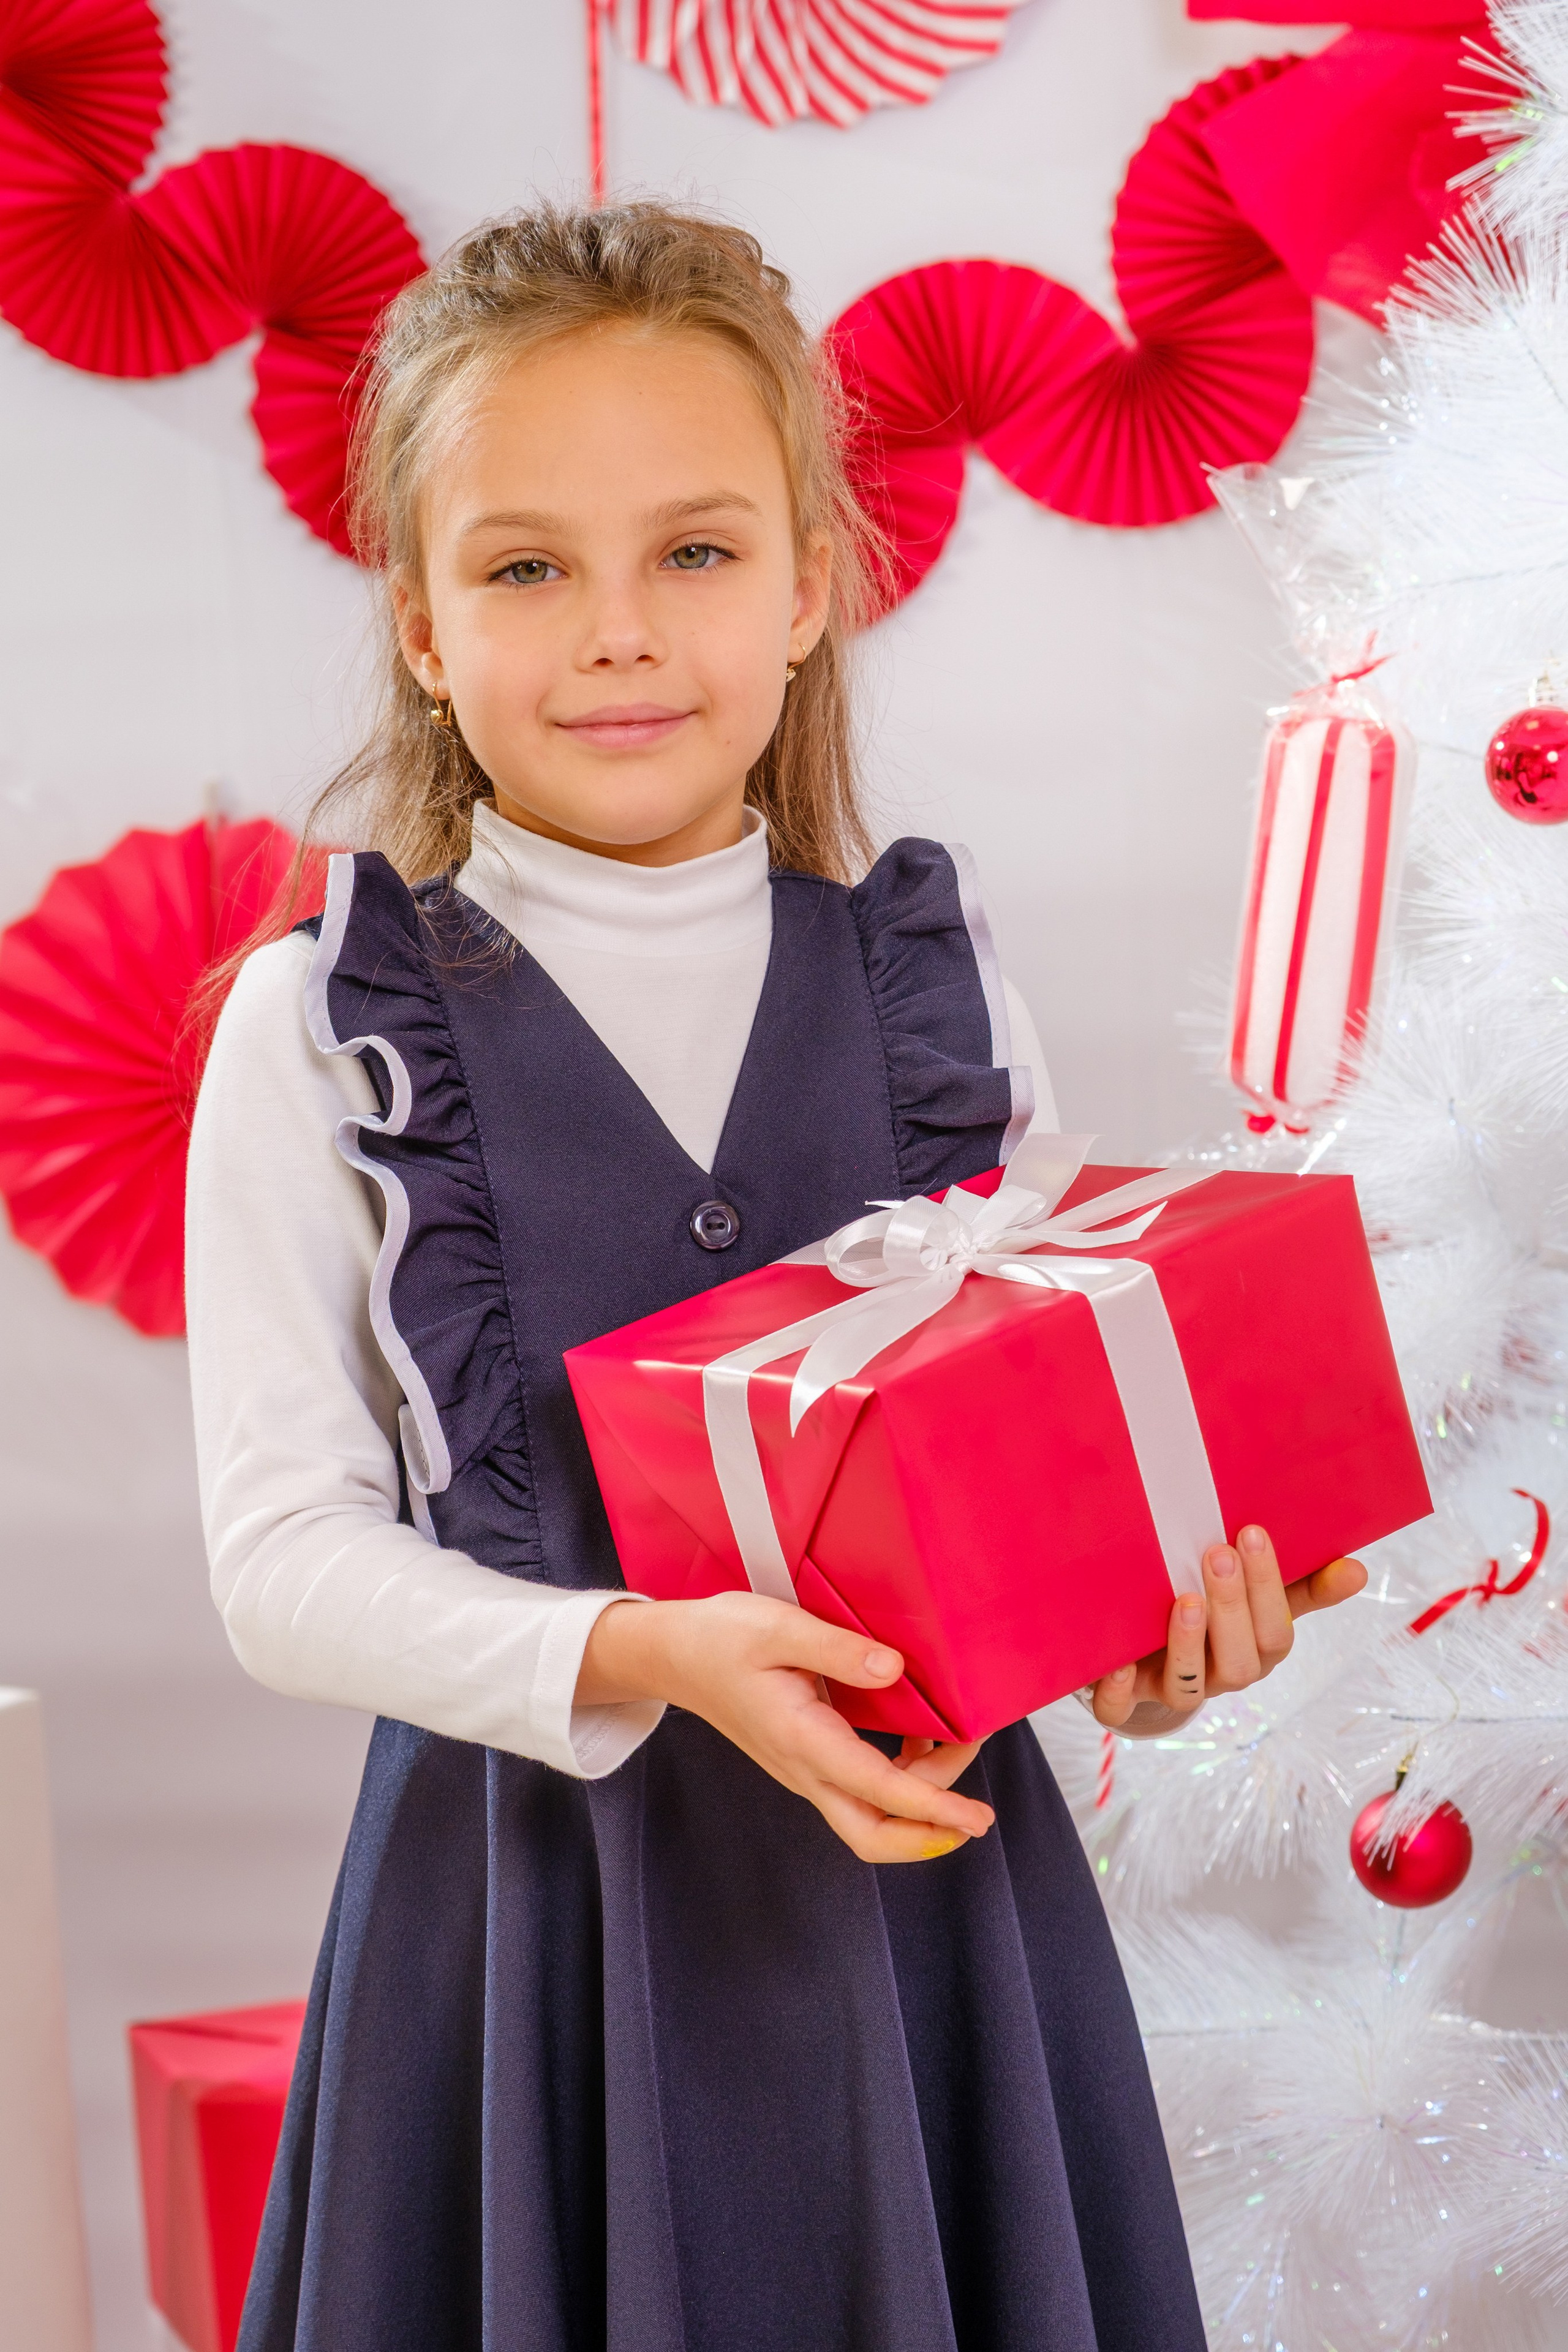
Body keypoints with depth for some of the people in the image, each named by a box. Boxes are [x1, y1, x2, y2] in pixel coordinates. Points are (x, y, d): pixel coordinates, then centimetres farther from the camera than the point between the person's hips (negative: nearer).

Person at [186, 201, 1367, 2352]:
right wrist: (642, 1661, -23)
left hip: (926, 1859, 2)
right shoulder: (326, 1027, -5)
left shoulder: (929, 981, 3)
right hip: (537, 1857, -2)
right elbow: (283, 1552, -9)